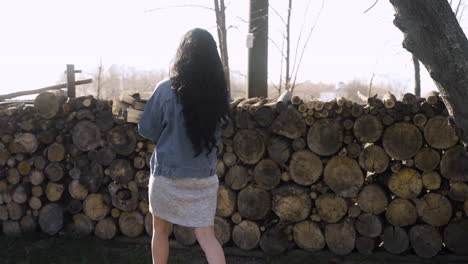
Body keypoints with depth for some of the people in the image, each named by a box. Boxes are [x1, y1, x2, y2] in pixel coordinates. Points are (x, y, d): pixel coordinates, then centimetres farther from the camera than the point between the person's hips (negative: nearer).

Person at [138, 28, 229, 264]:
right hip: (204, 177, 2)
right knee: (206, 236, 8)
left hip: (167, 174, -2)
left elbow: (146, 130, -4)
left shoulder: (166, 90, -14)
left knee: (161, 230, 18)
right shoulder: (219, 94, -5)